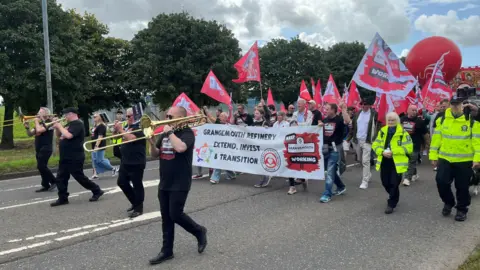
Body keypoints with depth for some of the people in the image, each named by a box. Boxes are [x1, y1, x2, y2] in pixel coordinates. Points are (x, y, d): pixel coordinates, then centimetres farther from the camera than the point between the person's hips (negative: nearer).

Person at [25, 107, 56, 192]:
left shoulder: (49, 123, -11)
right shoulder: (39, 124, 16)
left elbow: (39, 130, -25)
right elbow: (30, 134, 16)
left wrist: (36, 121, -10)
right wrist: (27, 128, -3)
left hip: (45, 149, -9)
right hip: (39, 150, 9)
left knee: (41, 166, -14)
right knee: (42, 167, 9)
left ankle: (54, 181, -1)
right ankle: (46, 186, 14)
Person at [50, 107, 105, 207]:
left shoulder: (77, 124, -15)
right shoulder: (70, 124, 16)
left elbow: (68, 135, -30)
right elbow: (59, 136, 23)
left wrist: (60, 126, -16)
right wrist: (57, 128, 4)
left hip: (75, 158, -10)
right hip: (65, 158, 10)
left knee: (80, 177, -1)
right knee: (60, 178, 7)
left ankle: (97, 191, 13)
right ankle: (63, 198, 14)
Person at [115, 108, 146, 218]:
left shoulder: (140, 126, -13)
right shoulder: (128, 126, 12)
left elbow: (131, 138, -27)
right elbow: (122, 138, 16)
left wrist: (120, 130, -20)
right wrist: (116, 129, 1)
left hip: (136, 162, -9)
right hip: (125, 161, 9)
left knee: (137, 185, -1)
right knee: (121, 182, 13)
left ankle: (139, 208, 11)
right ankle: (135, 202, 28)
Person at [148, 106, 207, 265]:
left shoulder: (187, 133, -11)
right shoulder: (164, 134, 12)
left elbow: (180, 148, -32)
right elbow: (155, 155, 14)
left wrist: (170, 132, -18)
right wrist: (151, 142, -6)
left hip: (179, 184, -7)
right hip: (164, 184, 7)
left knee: (175, 215, -7)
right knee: (166, 218, 9)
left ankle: (199, 231, 19)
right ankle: (167, 251, 19)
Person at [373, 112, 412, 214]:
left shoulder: (403, 132, -7)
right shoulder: (382, 131, 7)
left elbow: (408, 148, -13)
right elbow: (375, 145, 7)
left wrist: (393, 151, -21)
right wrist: (382, 152, -13)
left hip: (397, 162, -5)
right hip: (384, 162, 5)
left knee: (394, 184, -4)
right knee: (385, 183, 15)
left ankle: (391, 204, 11)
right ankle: (394, 197, 42)